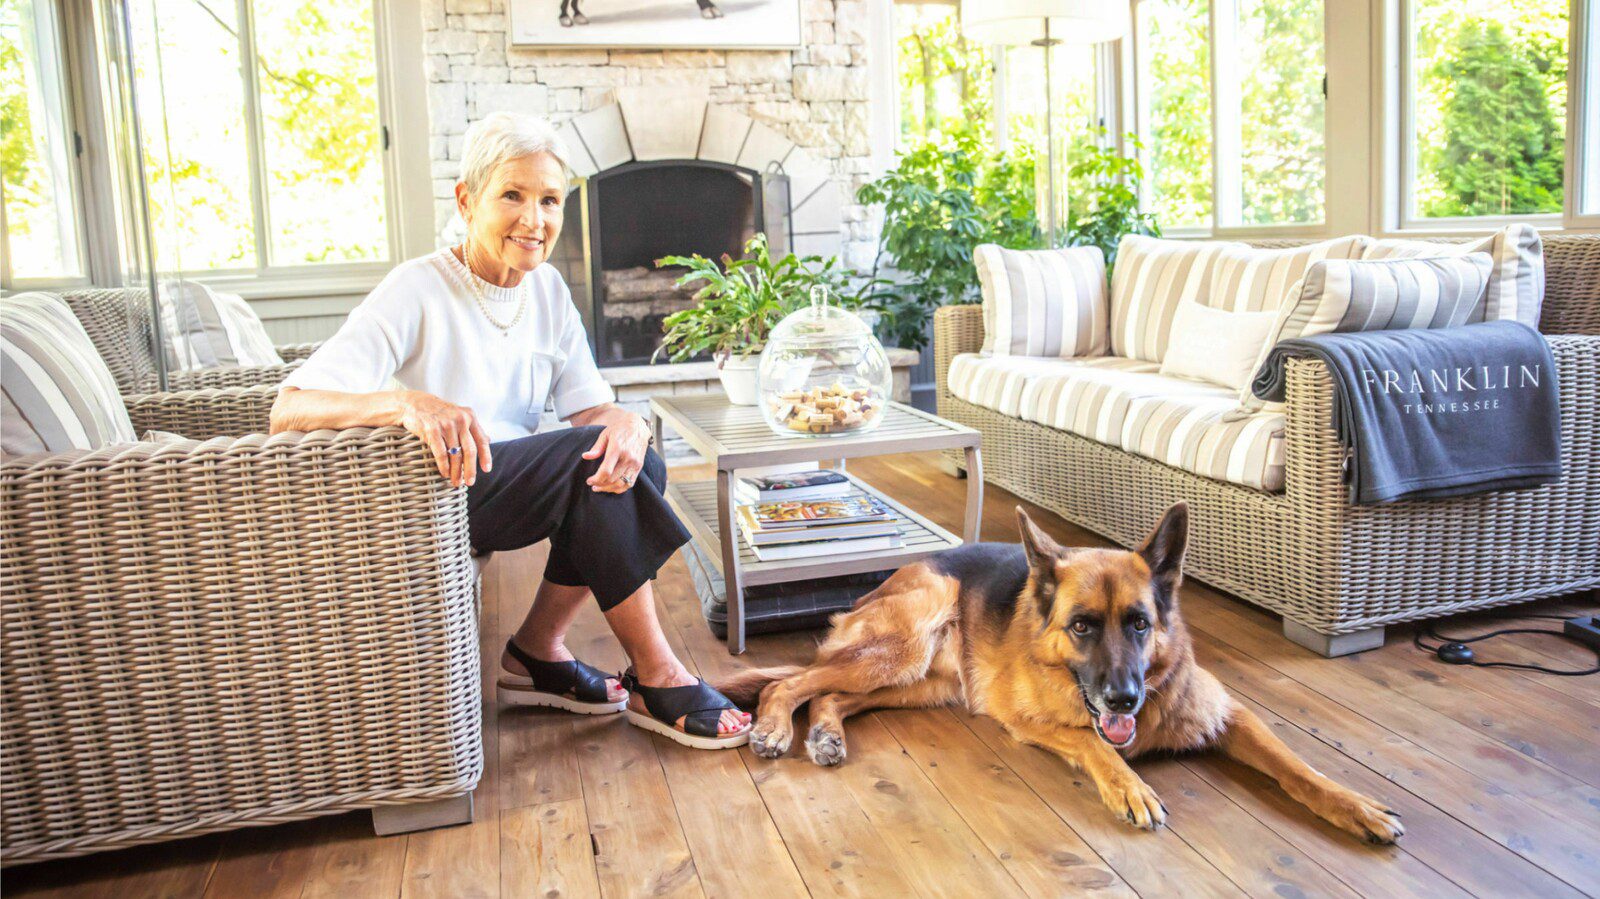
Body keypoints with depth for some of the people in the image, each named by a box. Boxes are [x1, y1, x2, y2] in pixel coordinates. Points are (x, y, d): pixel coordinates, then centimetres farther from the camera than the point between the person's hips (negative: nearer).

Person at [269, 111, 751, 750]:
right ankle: (655, 678, -16)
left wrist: (626, 422, -26)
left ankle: (538, 651, -2)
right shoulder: (418, 291, -16)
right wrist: (408, 402, -43)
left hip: (509, 491, 7)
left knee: (636, 465, -19)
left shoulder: (547, 290, 4)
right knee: (589, 454, -26)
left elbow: (591, 408, 0)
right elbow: (287, 412, -24)